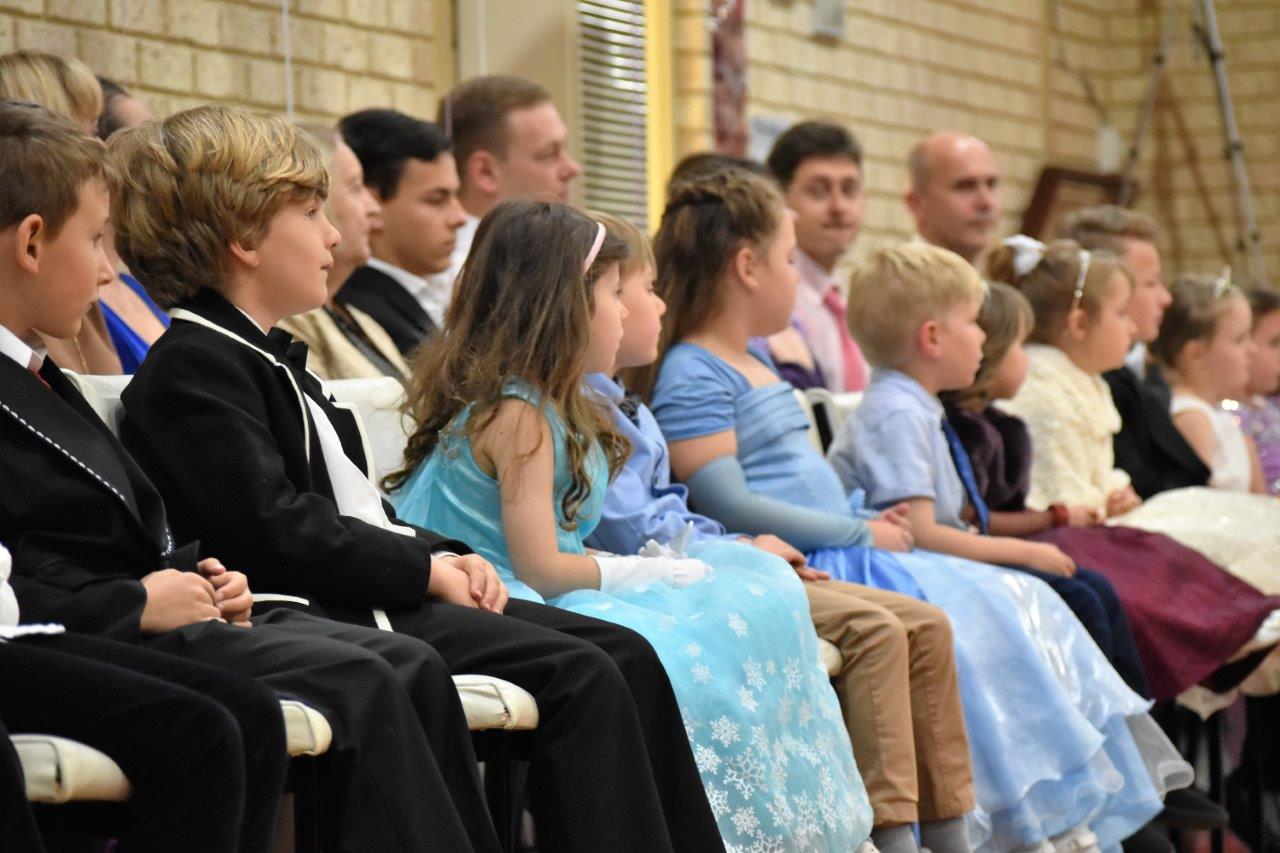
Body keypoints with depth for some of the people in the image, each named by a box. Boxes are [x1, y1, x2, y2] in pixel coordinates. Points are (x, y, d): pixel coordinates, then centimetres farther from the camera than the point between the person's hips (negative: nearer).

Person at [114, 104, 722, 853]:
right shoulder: (192, 366, -10)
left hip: (375, 595, 10)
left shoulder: (267, 358, 23)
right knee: (581, 677, -21)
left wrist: (445, 556, 6)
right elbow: (275, 528, -20)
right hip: (326, 618, -10)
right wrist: (425, 569, -14)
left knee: (624, 654, 1)